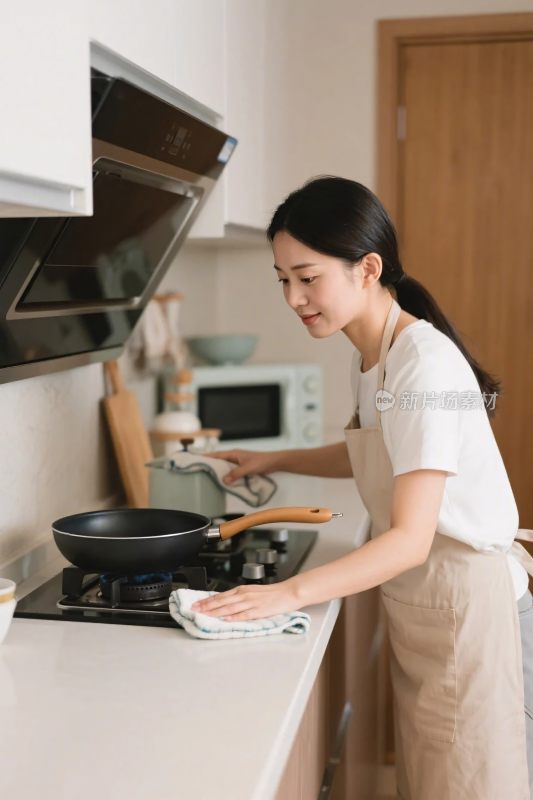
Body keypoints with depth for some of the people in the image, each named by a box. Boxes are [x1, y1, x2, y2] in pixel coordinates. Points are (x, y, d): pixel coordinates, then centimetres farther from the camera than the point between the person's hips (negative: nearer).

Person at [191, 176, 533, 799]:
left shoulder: (425, 367, -24)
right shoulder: (369, 356, 4)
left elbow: (410, 538, -27)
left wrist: (292, 592, -36)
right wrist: (276, 461, 13)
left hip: (465, 605, -8)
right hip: (414, 601, 8)